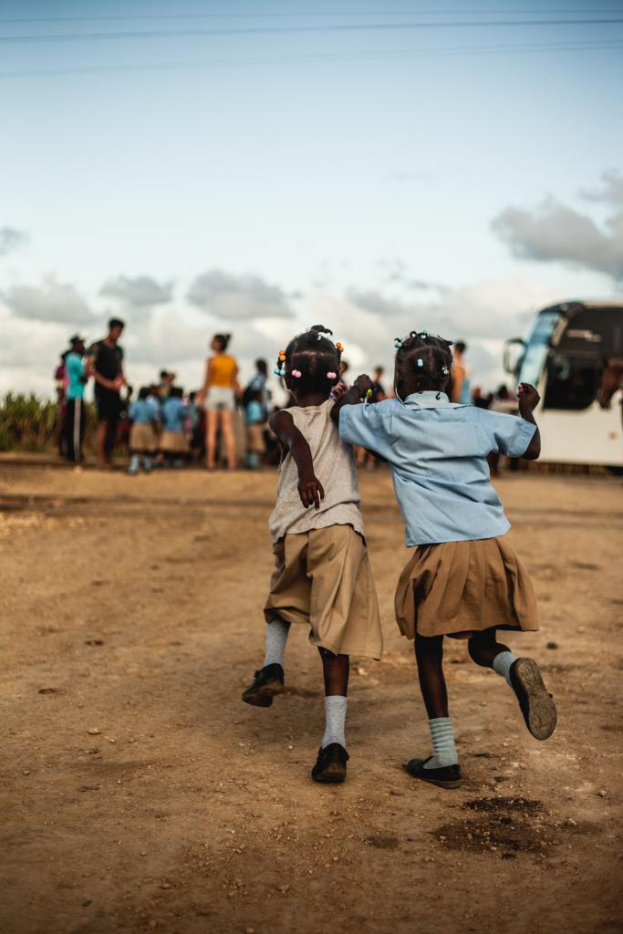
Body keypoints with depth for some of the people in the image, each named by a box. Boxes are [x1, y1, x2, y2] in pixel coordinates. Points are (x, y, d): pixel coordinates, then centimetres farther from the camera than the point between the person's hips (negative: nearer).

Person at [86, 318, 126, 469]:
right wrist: (106, 382, -18)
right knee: (104, 423, -13)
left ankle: (109, 459, 9)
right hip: (102, 390, -6)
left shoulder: (118, 350, 19)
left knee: (114, 424, 3)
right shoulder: (97, 347, -3)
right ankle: (101, 460, -13)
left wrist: (121, 379, 1)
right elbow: (89, 369, -11)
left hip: (115, 390, 7)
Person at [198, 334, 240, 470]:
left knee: (211, 430, 1)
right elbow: (234, 381, 1)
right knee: (228, 431, 3)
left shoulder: (212, 360, -11)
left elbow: (207, 382, -12)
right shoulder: (232, 360, 2)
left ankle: (210, 462, -2)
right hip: (227, 394, 3)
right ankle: (231, 463, -4)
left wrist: (202, 397, -3)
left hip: (213, 393, -3)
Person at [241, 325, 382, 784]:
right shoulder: (344, 411, 17)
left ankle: (273, 665, 13)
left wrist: (305, 471, -28)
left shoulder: (283, 418, 11)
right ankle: (334, 739, -11)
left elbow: (296, 439, -10)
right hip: (342, 528, -1)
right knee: (334, 637, -2)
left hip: (293, 531, 1)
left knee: (283, 596, 34)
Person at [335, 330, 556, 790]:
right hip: (492, 547, 3)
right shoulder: (476, 418, 11)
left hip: (438, 551, -3)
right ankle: (516, 668, -16)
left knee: (428, 651, 14)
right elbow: (532, 448, 22)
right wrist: (527, 410, 40)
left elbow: (341, 412, 19)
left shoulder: (389, 418, 2)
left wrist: (356, 392, 39)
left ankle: (445, 758, 13)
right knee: (482, 644, 19)